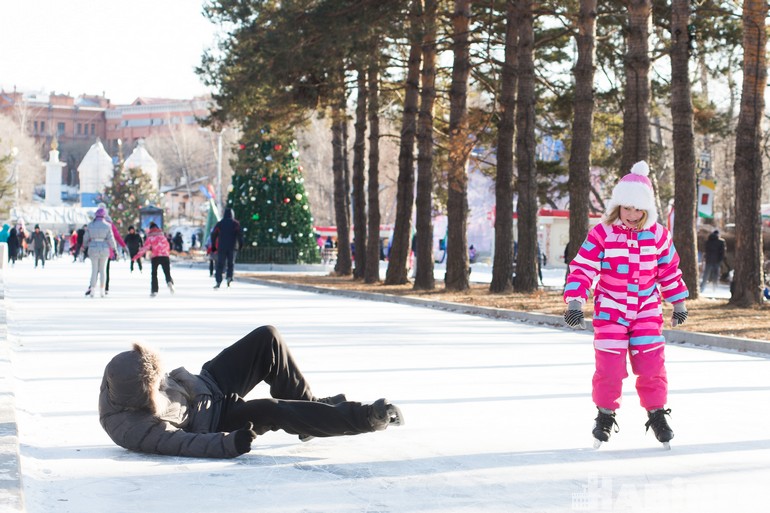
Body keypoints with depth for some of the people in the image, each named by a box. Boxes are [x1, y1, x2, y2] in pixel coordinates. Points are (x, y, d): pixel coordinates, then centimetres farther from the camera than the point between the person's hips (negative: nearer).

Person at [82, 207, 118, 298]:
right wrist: (114, 249, 5)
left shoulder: (90, 225, 0)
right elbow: (111, 239, -6)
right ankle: (102, 290, 11)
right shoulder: (107, 225, -5)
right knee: (103, 270, 11)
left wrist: (84, 247, 24)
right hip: (104, 249, -1)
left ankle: (92, 290, 0)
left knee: (94, 270, 7)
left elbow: (86, 237, 8)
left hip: (93, 249, 1)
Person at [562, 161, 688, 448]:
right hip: (610, 309, -2)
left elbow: (670, 271, 10)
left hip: (647, 310, 2)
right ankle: (605, 415, 16)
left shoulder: (657, 235, -2)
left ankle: (657, 414, 17)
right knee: (609, 367, -5)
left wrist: (679, 303, 16)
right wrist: (574, 302, -24)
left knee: (651, 365, -1)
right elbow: (582, 268, -13)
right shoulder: (602, 234, -12)